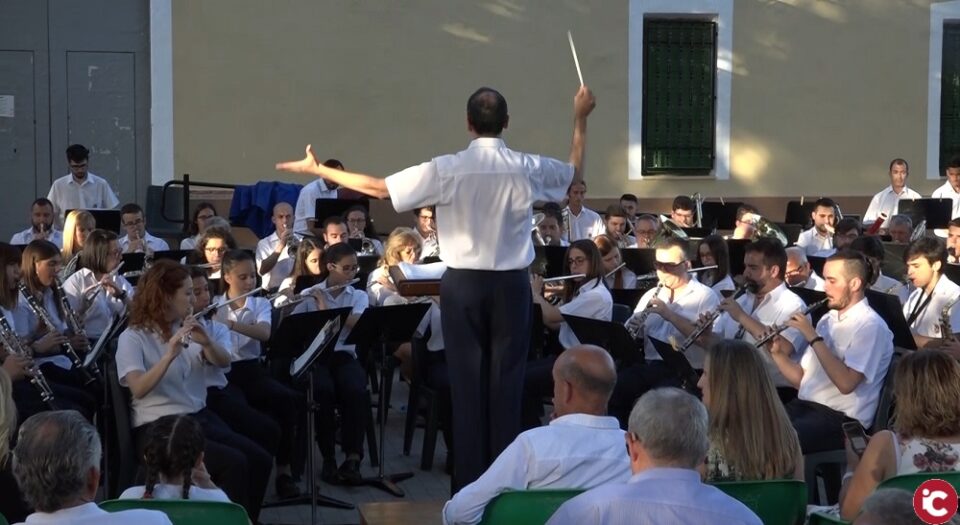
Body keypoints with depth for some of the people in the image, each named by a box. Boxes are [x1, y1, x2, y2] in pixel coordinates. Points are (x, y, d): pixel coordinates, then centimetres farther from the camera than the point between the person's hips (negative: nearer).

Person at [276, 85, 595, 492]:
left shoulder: (446, 170, -11)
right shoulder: (527, 168, -5)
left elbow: (378, 188, -9)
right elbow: (575, 175, 15)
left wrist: (317, 169, 0)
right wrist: (580, 119, 26)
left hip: (463, 283, -1)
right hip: (511, 283, 1)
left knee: (468, 381, 6)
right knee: (506, 381, 7)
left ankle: (470, 480, 11)